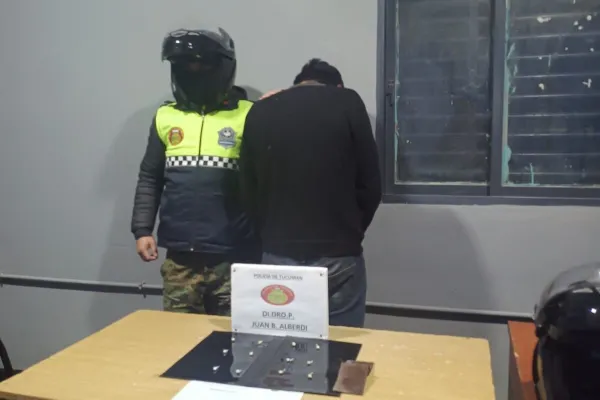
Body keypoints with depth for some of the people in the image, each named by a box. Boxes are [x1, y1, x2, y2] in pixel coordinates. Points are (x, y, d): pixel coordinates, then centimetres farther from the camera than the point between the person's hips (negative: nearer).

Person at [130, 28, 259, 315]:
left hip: (232, 258, -3)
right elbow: (150, 179, 13)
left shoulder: (249, 116, -5)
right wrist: (142, 230, 7)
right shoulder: (166, 116, 7)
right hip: (179, 258, 3)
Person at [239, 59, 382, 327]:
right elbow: (370, 186, -1)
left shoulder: (259, 112, 7)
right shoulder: (348, 104, -1)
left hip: (277, 257, 3)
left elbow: (248, 191, 8)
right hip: (337, 257, -3)